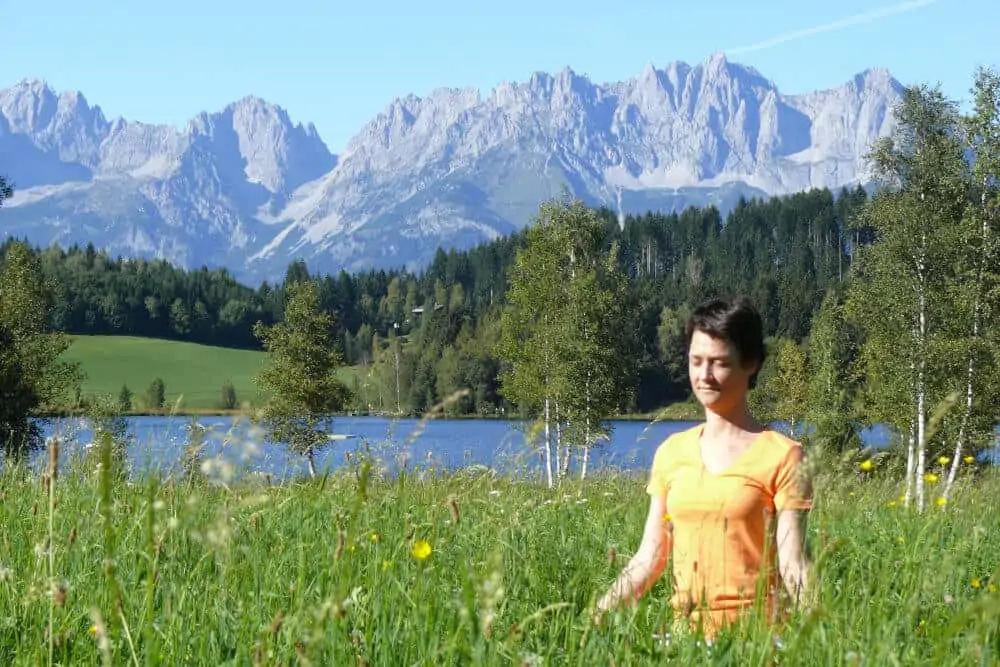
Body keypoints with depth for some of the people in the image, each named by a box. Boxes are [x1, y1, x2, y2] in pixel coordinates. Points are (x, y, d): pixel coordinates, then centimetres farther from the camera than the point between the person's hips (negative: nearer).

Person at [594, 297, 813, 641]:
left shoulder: (779, 456, -4)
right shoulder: (671, 452, 9)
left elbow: (793, 564, -8)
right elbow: (650, 555, 10)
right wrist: (600, 611, -3)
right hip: (684, 627, 4)